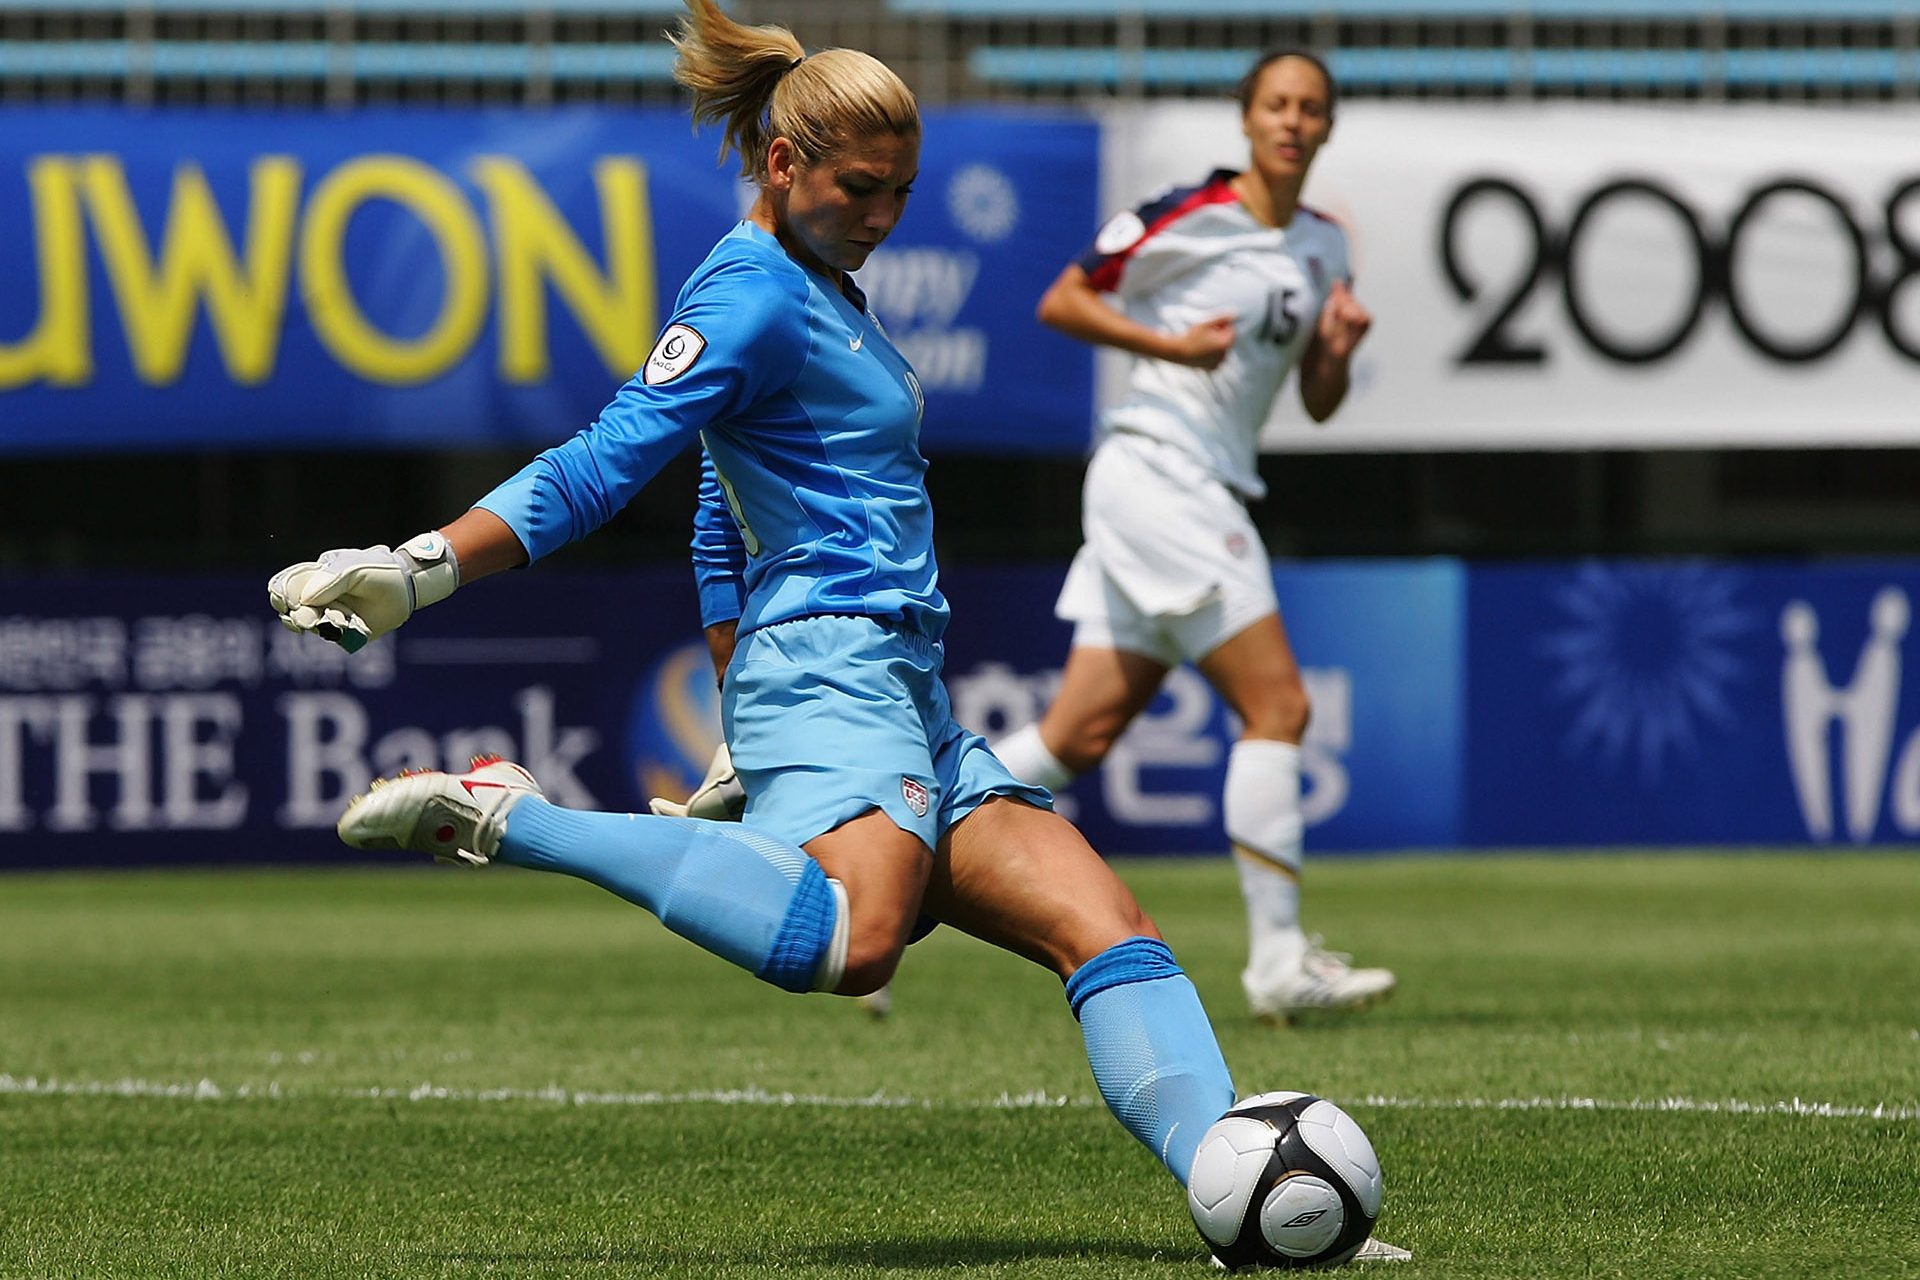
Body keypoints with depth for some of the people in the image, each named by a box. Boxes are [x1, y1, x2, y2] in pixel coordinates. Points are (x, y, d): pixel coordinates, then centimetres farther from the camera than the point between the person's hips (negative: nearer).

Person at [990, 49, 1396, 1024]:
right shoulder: (1191, 215, -8)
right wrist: (1172, 344, -15)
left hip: (1207, 494, 8)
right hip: (1156, 466, -8)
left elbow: (1318, 404, 19)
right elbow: (1060, 302, -4)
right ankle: (1279, 963, -11)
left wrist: (1338, 349, -2)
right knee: (1277, 705, -12)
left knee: (1082, 734, 4)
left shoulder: (1324, 247, 15)